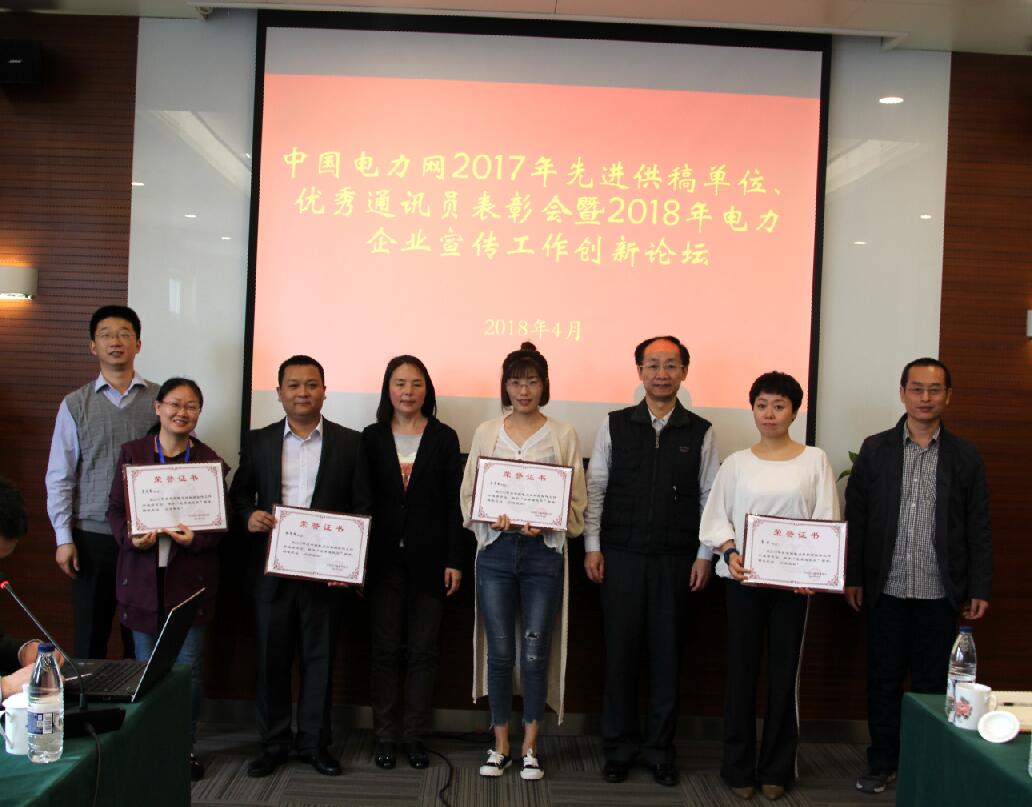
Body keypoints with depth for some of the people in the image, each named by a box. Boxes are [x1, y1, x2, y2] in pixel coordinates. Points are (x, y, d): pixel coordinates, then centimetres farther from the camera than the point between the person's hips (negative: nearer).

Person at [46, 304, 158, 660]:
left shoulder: (159, 400, 3)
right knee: (90, 637, 7)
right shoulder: (75, 404, 4)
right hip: (92, 536, 0)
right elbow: (59, 476, 3)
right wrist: (64, 537, -3)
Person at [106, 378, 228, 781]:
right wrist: (130, 539, -15)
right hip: (143, 576, 1)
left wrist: (197, 539, -17)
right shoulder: (132, 453, 4)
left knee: (188, 668, 2)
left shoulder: (209, 460, 2)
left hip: (190, 577, 0)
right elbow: (115, 508, 4)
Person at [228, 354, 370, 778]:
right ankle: (274, 741, 22)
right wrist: (249, 515, -12)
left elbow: (362, 507, 0)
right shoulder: (257, 442, 8)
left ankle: (314, 742, 19)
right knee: (271, 656, 8)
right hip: (271, 568, 2)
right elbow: (238, 494, 11)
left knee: (319, 656, 7)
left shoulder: (350, 442, 2)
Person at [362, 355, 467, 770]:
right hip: (383, 559, 0)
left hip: (428, 559, 0)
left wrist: (454, 560, -5)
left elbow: (453, 503, 1)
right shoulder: (371, 438, 5)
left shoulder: (444, 438, 3)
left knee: (422, 651, 5)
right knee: (384, 649, 5)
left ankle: (414, 736, 15)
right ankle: (385, 736, 14)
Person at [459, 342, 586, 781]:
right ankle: (500, 746, 19)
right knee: (499, 652, 5)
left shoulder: (563, 435, 2)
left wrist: (544, 524, -15)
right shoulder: (486, 432, 7)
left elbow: (576, 503, 1)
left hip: (544, 552, -1)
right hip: (496, 549, 1)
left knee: (536, 654, 2)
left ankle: (530, 748, 16)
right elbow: (469, 495, 7)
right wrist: (494, 518, -12)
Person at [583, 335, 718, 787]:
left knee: (667, 656, 7)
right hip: (621, 557, 0)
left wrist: (704, 555, -1)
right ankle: (618, 749, 19)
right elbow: (595, 489, 3)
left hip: (676, 561, 0)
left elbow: (709, 497, 4)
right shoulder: (615, 426, 3)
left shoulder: (700, 433, 3)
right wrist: (592, 546, -2)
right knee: (620, 653, 5)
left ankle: (660, 750, 21)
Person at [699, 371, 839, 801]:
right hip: (744, 577, 1)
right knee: (741, 670, 5)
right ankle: (739, 767, 17)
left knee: (785, 672, 5)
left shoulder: (814, 460, 3)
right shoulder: (736, 462, 6)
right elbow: (717, 517, 4)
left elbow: (827, 521, -1)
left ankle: (776, 769, 18)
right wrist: (730, 551, -14)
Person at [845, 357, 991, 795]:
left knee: (932, 684, 9)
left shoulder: (965, 455, 3)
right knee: (883, 681, 9)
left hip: (940, 595, 0)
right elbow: (855, 517, 3)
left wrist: (979, 588, 0)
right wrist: (853, 578, -1)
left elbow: (978, 527, 4)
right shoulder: (875, 449, 2)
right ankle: (882, 762, 22)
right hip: (886, 591, 0)